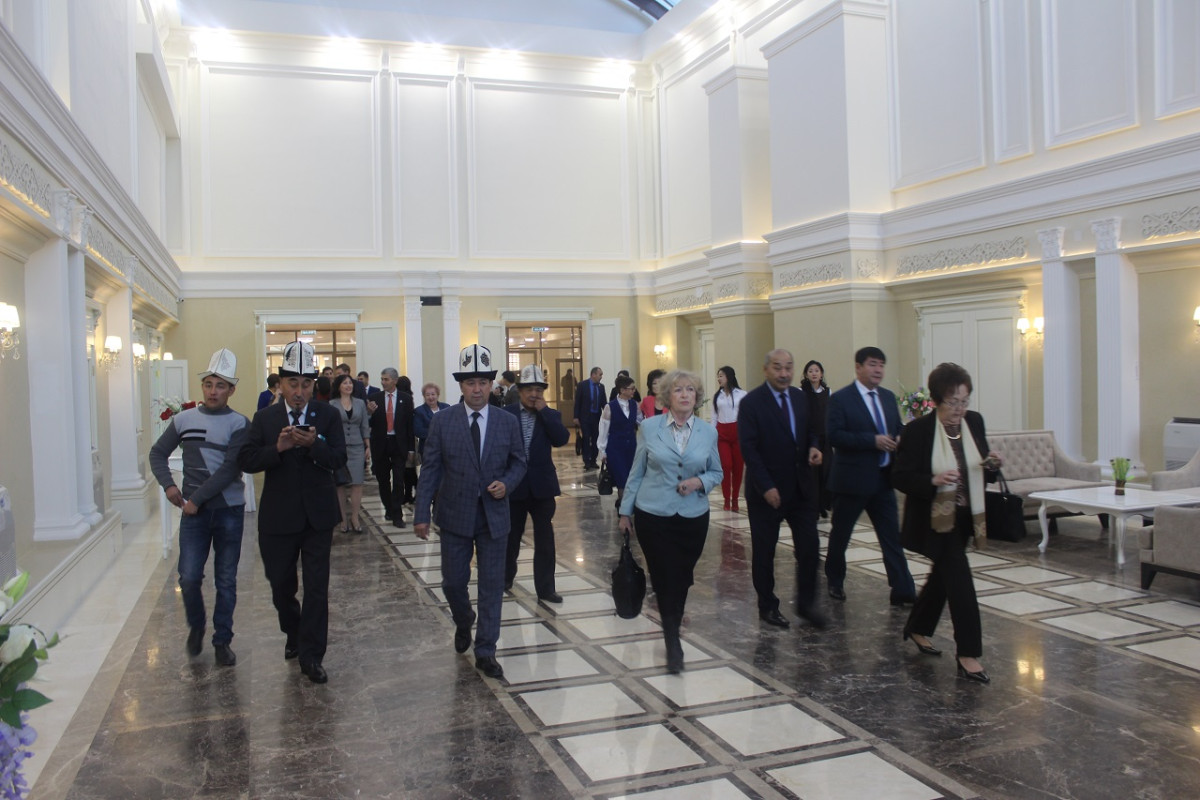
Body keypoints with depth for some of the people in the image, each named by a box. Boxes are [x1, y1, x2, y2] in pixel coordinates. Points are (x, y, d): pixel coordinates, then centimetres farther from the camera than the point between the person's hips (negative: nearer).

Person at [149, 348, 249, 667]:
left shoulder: (238, 424, -5)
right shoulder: (183, 419, 3)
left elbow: (231, 469, -13)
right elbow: (158, 454, 12)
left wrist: (197, 497, -15)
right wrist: (168, 485, -4)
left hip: (229, 509, -2)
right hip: (193, 510, 2)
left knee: (226, 580, 6)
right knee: (189, 577, -1)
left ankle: (222, 640, 20)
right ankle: (196, 626, 27)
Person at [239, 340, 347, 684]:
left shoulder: (327, 415, -1)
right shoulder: (264, 418, 1)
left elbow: (339, 459, -10)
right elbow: (246, 461, -7)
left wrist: (314, 444, -29)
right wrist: (277, 448, -23)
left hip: (318, 514, -1)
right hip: (278, 516, 1)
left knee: (317, 586, 0)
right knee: (280, 583, 14)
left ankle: (311, 656, 10)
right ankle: (293, 633, 41)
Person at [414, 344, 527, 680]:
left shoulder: (508, 422, 0)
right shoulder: (442, 421, -3)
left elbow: (518, 462, 9)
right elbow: (430, 469, -2)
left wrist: (507, 484, -12)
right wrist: (422, 514, -6)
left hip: (494, 516, 1)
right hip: (455, 516, 0)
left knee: (491, 584, 4)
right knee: (453, 582, 8)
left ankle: (485, 651, 16)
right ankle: (463, 623, 41)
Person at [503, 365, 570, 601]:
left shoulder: (550, 415, 2)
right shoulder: (506, 414, -3)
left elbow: (562, 439, -14)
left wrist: (544, 410, -14)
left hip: (542, 486, 1)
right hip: (514, 485, -1)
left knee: (545, 540, 3)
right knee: (511, 537, 16)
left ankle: (545, 588, 12)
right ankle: (506, 577, 37)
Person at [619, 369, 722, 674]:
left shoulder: (708, 432, 2)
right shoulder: (649, 427, -2)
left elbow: (716, 472, 10)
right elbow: (636, 472, 4)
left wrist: (700, 482, -11)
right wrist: (625, 510, 6)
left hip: (693, 517, 2)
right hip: (652, 514, -2)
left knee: (681, 577, 11)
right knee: (664, 576, -2)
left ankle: (672, 626, 37)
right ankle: (673, 643, 9)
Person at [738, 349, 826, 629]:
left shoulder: (800, 398, 7)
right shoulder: (751, 402, -11)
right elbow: (748, 448, -14)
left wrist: (813, 447, -5)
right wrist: (766, 487, -19)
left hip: (801, 487, 5)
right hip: (767, 490, -5)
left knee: (810, 547, 3)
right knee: (764, 552, 8)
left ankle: (806, 603, 20)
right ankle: (767, 606, 23)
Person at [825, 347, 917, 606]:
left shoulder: (888, 397, 11)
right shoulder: (840, 399, -9)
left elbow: (897, 430, 17)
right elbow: (833, 436, -18)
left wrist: (897, 441, -8)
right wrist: (873, 440, -23)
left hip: (883, 479, 5)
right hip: (852, 480, -5)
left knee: (892, 538, 2)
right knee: (840, 535, 10)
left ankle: (903, 592, 4)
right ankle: (835, 582, 30)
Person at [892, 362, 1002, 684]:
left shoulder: (974, 422, 1)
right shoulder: (918, 430, -16)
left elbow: (982, 472, 11)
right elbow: (900, 476, -15)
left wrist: (992, 466, -12)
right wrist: (933, 481, -31)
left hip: (964, 517, 7)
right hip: (935, 519, -7)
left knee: (943, 575, 19)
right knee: (959, 579, -10)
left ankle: (917, 629, 39)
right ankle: (968, 653, -1)